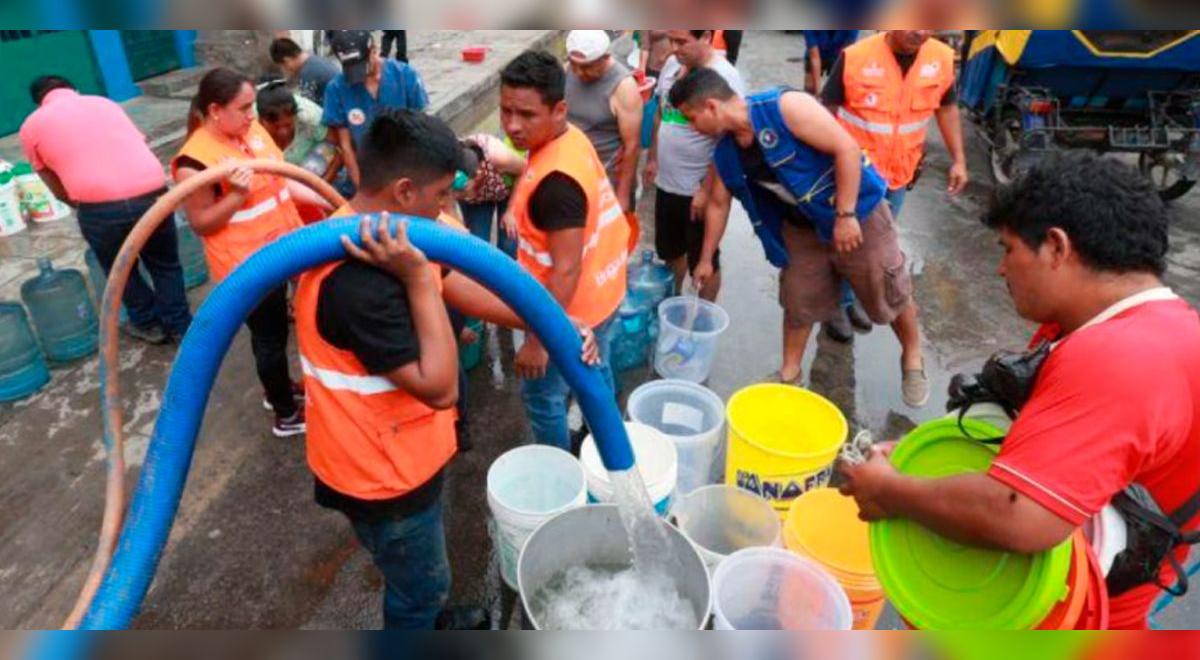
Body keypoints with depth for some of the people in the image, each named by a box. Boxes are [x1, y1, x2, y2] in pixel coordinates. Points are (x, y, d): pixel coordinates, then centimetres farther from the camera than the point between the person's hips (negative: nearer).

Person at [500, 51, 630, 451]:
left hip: (573, 307, -9)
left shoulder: (556, 182, -33)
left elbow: (566, 270, -31)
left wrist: (538, 340, -26)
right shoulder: (571, 138, -3)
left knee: (541, 395, 10)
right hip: (601, 292, 10)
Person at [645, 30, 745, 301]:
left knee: (703, 260, 10)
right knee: (669, 249, 22)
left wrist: (706, 190, -21)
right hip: (666, 182, 7)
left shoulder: (724, 78, -19)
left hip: (698, 190, -7)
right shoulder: (671, 64, 3)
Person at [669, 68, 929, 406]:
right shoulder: (726, 152, -5)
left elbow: (847, 148, -27)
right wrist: (705, 259, 15)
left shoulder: (786, 107, -27)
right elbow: (718, 204, 9)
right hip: (802, 226, 6)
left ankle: (912, 358, 35)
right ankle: (789, 373, 32)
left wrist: (845, 215, -27)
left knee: (889, 293, 10)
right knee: (798, 300, 13)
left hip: (857, 211, -5)